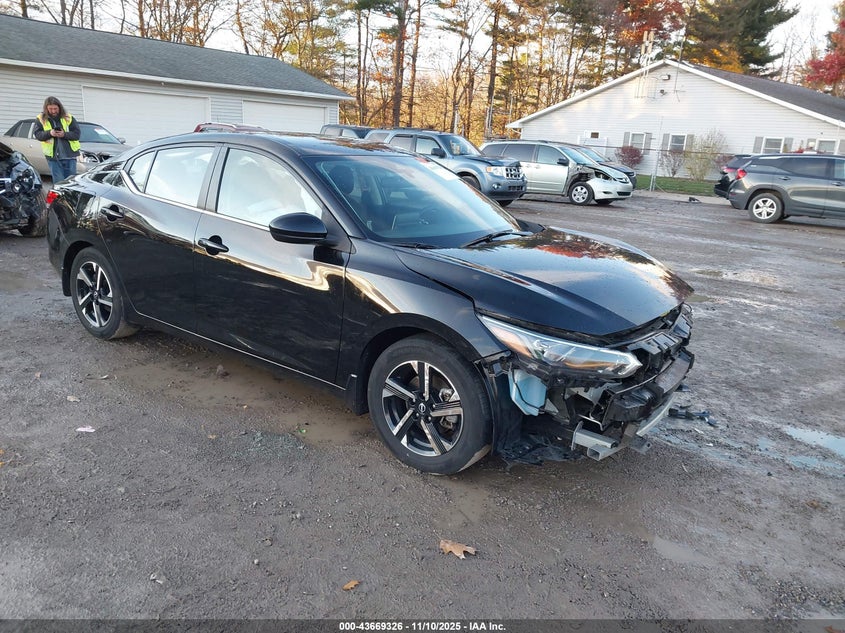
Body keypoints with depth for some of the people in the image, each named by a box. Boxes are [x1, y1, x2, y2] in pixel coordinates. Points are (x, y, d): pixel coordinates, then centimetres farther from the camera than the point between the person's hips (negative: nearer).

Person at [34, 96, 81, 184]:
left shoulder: (68, 117, 5)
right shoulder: (41, 119, 6)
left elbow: (77, 133, 0)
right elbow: (37, 134, 1)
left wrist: (64, 134, -17)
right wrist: (49, 133, -17)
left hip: (69, 155, 0)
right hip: (53, 157, 0)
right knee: (58, 183, -1)